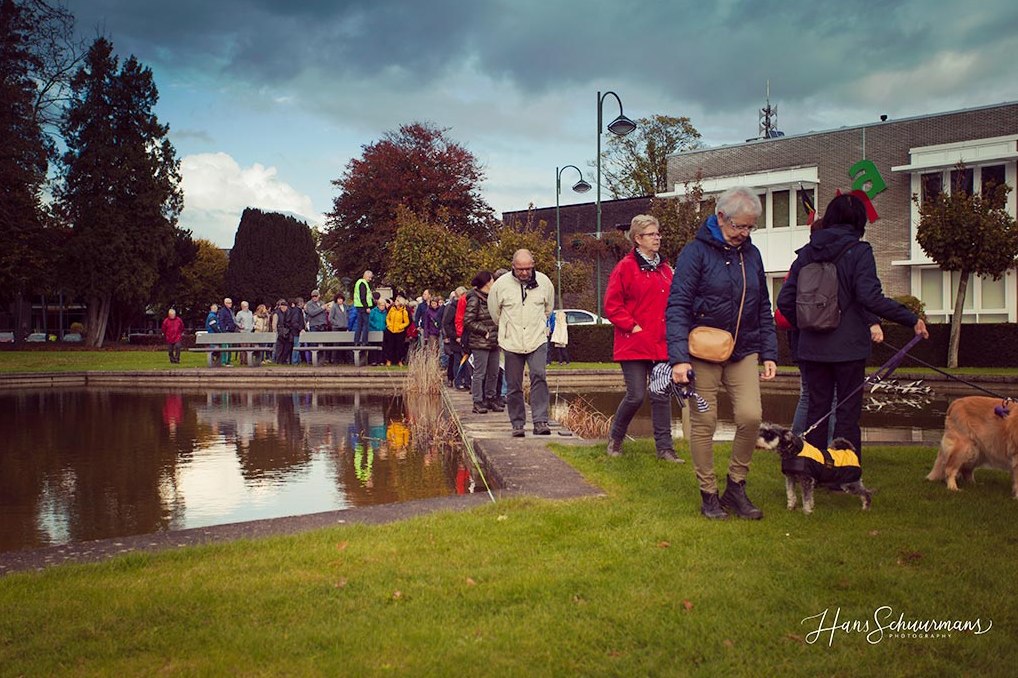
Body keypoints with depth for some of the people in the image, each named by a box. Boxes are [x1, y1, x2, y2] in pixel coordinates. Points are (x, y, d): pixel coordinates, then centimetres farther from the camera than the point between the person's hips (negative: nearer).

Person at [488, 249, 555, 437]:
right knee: (513, 386, 4)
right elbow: (494, 310, 14)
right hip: (511, 343, 0)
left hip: (537, 341, 0)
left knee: (539, 377, -18)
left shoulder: (544, 282, 1)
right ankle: (517, 424, 16)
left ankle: (540, 421, -17)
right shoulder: (501, 284, -4)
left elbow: (548, 307, 21)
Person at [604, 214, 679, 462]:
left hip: (661, 345, 6)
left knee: (662, 396, 6)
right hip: (634, 345, -6)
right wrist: (632, 326, -13)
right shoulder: (626, 267, -6)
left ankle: (665, 448, 12)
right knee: (636, 396, -6)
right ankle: (615, 437, 18)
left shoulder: (665, 269, 13)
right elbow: (611, 305, -8)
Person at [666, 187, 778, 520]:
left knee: (751, 415, -10)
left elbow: (763, 308, 17)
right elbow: (677, 307, -14)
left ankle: (736, 487, 9)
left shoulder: (751, 254, 9)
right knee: (703, 423, 1)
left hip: (743, 352, 4)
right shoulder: (696, 252, -8)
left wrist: (769, 353, 10)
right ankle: (708, 495, 16)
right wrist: (679, 357, -23)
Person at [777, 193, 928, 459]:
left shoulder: (807, 252, 6)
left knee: (817, 408, 12)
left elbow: (784, 299, 3)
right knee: (848, 411, 4)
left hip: (812, 347, 4)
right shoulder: (859, 252, -8)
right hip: (848, 346, -4)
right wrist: (912, 320, -12)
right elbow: (871, 297, -19)